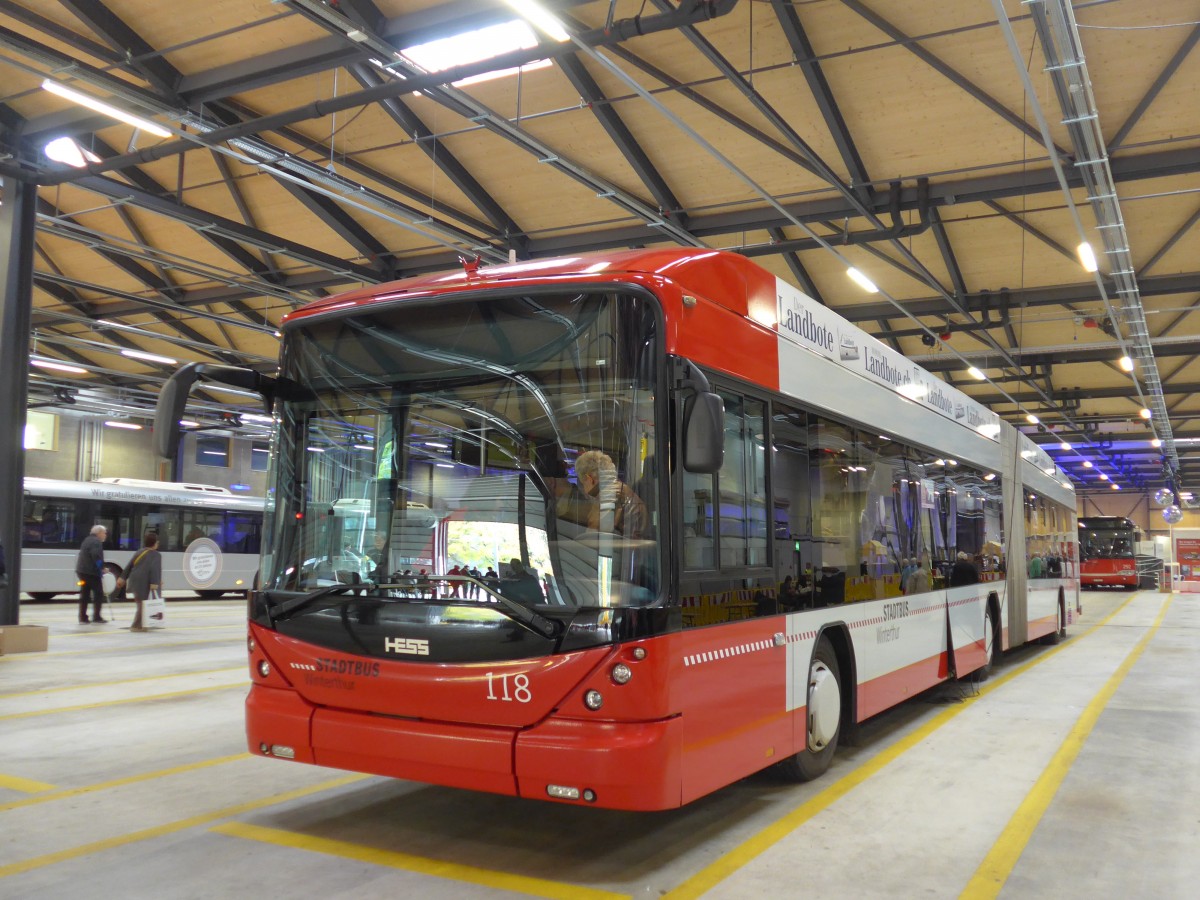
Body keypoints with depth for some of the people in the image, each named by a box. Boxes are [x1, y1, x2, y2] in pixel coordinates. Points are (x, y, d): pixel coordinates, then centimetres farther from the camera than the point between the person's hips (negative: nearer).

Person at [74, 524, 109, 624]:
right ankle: (96, 617, -2)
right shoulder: (96, 542, -12)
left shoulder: (87, 540, 20)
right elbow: (96, 556, -25)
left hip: (82, 570, 10)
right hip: (91, 572, -10)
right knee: (98, 594, -1)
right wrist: (101, 568, -16)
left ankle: (83, 618, 10)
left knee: (84, 595, 10)